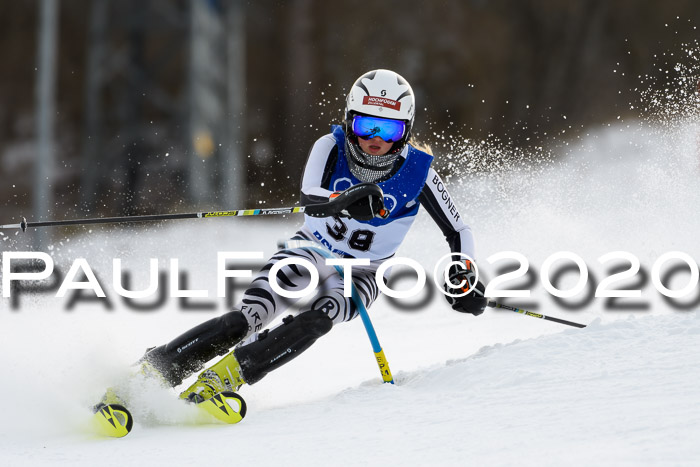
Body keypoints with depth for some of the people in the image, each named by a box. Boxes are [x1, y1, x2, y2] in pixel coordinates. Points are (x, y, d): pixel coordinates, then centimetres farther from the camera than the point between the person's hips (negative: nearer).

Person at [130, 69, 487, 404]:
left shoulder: (419, 172, -16)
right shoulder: (331, 148, -17)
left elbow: (458, 232, -5)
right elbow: (309, 198, -35)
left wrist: (464, 277, -23)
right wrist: (345, 200, -56)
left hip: (362, 274, 0)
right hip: (312, 251, 0)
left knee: (316, 320, -33)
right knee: (246, 319, -24)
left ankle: (224, 376, -36)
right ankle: (155, 368, -22)